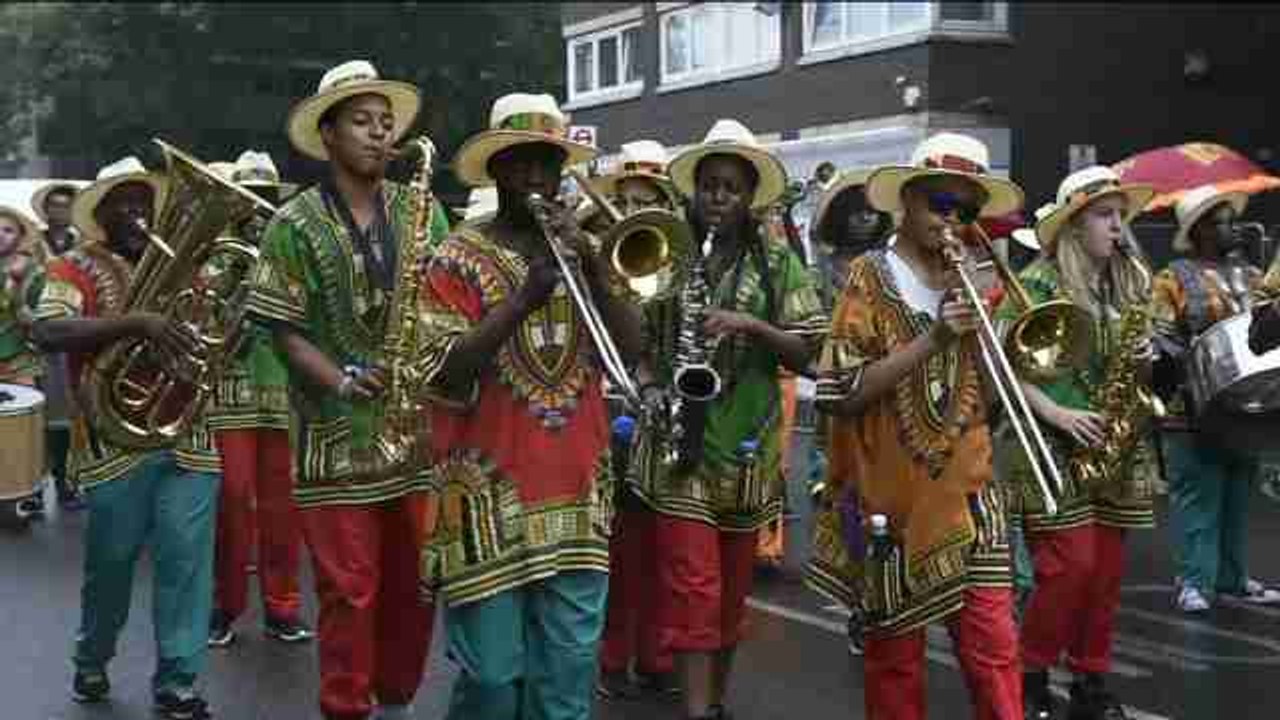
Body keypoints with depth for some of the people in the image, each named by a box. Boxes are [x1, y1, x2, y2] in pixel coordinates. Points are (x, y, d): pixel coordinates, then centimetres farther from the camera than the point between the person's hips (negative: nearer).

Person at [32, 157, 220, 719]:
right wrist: (134, 322, -30)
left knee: (186, 560, 0)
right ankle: (91, 662, 33)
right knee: (109, 563, 9)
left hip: (187, 435, 3)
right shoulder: (77, 267, 0)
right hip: (117, 438, -3)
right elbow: (46, 332, -19)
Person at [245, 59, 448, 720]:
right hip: (339, 433, -3)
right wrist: (341, 378, -19)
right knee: (348, 591, 2)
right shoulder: (296, 223, -3)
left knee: (415, 584, 12)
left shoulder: (421, 210, 7)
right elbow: (283, 328, -5)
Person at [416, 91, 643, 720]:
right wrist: (521, 300, -21)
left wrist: (594, 270, -9)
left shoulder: (580, 251, 13)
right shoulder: (460, 258, -2)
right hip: (491, 492, -4)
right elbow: (444, 376, -12)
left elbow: (630, 350, 4)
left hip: (575, 488, 4)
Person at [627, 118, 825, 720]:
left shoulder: (776, 260, 3)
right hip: (680, 444, -1)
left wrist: (752, 324, -17)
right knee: (693, 587, -7)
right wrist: (649, 386, -9)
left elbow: (805, 353, -1)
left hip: (747, 444, 2)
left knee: (732, 587, 13)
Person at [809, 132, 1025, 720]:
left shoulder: (965, 281, 11)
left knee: (993, 648, 0)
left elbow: (985, 391, 9)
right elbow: (839, 393, -15)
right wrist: (930, 340, -19)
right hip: (892, 497, -4)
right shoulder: (870, 278, -5)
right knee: (894, 655, 9)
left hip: (966, 495, 4)